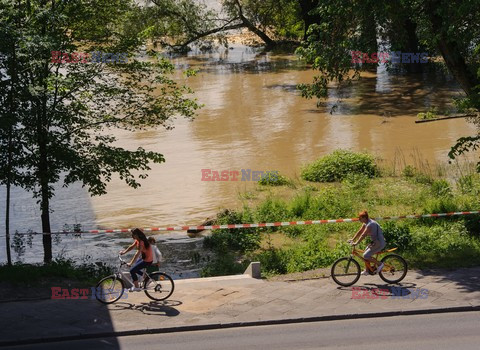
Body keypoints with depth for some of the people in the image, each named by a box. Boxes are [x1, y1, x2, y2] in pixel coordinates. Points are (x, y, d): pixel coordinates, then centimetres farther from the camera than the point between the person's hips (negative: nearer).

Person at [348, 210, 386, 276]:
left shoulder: (370, 224, -23)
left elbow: (363, 235, -27)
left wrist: (356, 243, -26)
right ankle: (367, 271, 21)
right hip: (374, 241, 10)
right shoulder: (365, 223, 7)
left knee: (366, 256, -13)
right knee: (366, 255, 12)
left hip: (379, 243, -10)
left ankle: (380, 264, 0)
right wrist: (353, 239, 9)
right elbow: (359, 232, 13)